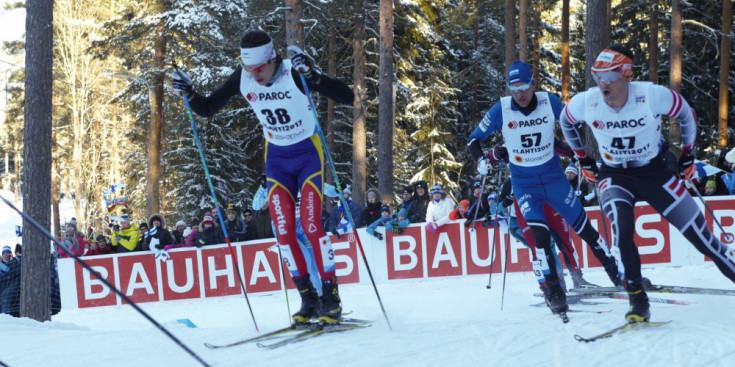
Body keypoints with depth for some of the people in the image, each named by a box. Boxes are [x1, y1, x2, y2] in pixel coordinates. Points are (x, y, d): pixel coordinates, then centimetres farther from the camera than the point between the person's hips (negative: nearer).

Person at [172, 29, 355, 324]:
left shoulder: (294, 74, -24)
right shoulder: (242, 79, -9)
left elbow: (347, 97, -30)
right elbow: (207, 109, 3)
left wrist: (312, 76, -44)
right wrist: (188, 93, -17)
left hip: (309, 154, -5)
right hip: (276, 158, 5)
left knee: (311, 225, -15)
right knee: (284, 231, -3)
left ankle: (331, 297, -7)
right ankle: (308, 299, 8)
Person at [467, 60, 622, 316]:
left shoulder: (550, 102, -12)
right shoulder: (501, 110, -13)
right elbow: (474, 139, -3)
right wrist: (482, 161, -19)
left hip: (553, 176, 1)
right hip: (524, 183, -1)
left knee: (583, 227, 7)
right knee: (539, 234, -19)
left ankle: (618, 274, 21)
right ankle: (552, 290, -13)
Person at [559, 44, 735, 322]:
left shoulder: (652, 96, -23)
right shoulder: (585, 103, -17)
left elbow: (686, 115, -3)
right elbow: (567, 123, 8)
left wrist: (688, 155, 3)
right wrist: (583, 159, 11)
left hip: (654, 172, 0)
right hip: (614, 176, 0)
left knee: (697, 231, -1)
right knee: (622, 226, -29)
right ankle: (637, 299, -18)